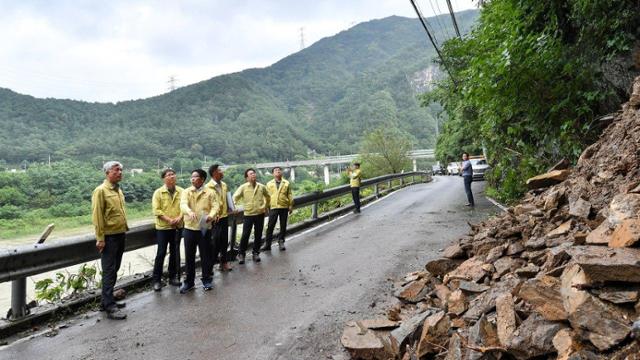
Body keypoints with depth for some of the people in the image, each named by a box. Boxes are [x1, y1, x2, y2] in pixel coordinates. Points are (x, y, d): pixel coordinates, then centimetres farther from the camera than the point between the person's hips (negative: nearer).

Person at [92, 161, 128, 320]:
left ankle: (108, 300, 24)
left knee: (114, 270, 14)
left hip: (120, 236, 8)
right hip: (109, 237, -8)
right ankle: (110, 307, -1)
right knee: (109, 271, -4)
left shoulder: (118, 190, 13)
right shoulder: (101, 190, -11)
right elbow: (97, 216, -16)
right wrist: (100, 238, -18)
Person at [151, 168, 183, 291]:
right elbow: (156, 210, -10)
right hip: (163, 227, -3)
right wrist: (169, 220, -18)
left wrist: (180, 217, -15)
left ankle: (172, 277, 24)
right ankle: (157, 280, 9)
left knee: (175, 253, 11)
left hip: (177, 227, 3)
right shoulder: (158, 192, -5)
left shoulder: (181, 191, 2)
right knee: (161, 253, -1)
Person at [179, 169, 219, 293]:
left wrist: (211, 215, -29)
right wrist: (190, 212, -37)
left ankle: (207, 279, 22)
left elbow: (215, 206, -7)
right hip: (189, 228, 1)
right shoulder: (186, 192, 2)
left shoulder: (210, 192, 2)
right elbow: (183, 205, -15)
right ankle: (189, 281, 21)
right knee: (189, 256, 8)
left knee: (206, 255, 7)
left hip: (204, 228, -1)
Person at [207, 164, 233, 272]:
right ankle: (211, 263, 10)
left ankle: (224, 261, 25)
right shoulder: (209, 187, -13)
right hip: (215, 218, -6)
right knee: (215, 242, -2)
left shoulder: (224, 185, 9)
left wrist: (230, 208, 6)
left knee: (224, 240, 13)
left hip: (224, 216, 6)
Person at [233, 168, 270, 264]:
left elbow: (267, 197, 21)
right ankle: (242, 254, 11)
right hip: (248, 214, -2)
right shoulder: (243, 187, -4)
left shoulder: (262, 187, 4)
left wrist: (266, 206, 20)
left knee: (258, 235, 9)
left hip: (260, 214, 2)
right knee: (245, 235, -3)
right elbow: (235, 197, -5)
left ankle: (256, 253, 23)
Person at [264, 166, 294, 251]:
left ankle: (281, 242, 21)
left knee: (283, 226, 7)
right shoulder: (269, 184, 7)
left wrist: (291, 206, 3)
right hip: (273, 207, -1)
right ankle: (267, 244, 5)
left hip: (284, 207, 1)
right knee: (270, 226, -1)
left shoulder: (286, 183, 7)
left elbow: (290, 195, 7)